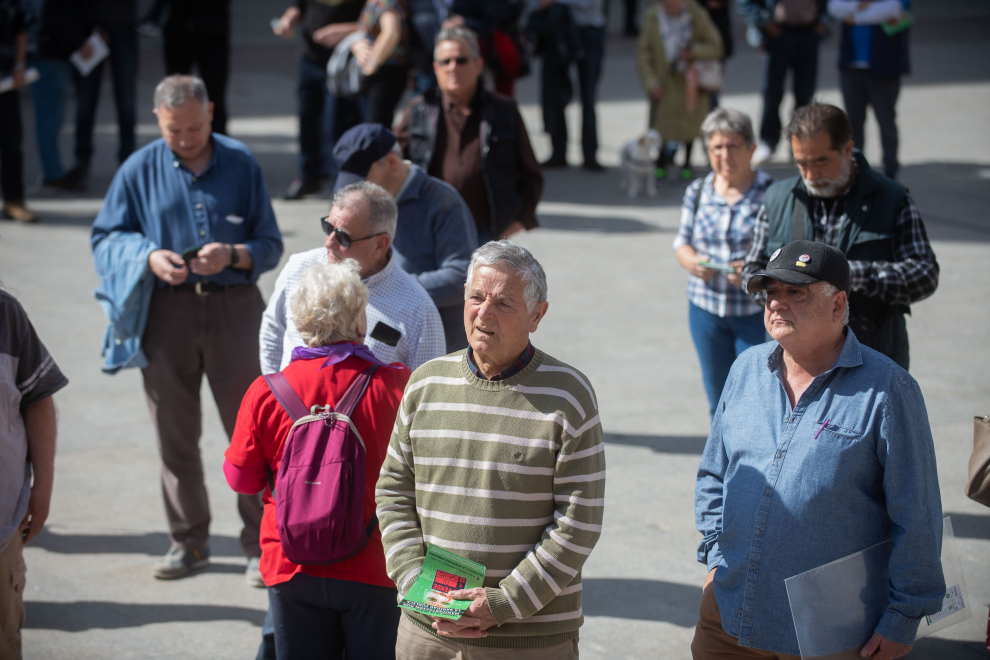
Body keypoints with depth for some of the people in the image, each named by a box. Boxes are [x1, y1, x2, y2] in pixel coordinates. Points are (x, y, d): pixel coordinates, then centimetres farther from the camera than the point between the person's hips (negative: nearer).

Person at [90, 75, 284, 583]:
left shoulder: (241, 164, 2)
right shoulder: (139, 170, 4)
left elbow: (270, 245, 3)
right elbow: (105, 238, 6)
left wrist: (232, 255, -18)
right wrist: (149, 257, -13)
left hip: (233, 307, -1)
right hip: (166, 312, 2)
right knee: (175, 432, 9)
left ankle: (261, 542, 9)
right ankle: (188, 540, 23)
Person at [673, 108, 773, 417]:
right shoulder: (697, 192, 5)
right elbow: (682, 243, 11)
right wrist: (692, 262, -11)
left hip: (757, 311, -4)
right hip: (705, 309, 4)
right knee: (718, 399, 14)